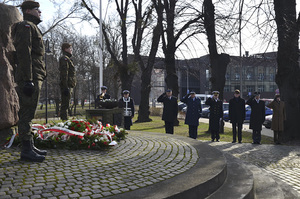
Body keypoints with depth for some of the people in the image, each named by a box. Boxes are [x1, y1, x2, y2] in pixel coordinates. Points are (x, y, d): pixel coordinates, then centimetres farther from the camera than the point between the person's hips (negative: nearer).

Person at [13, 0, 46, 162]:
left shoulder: (32, 28, 26)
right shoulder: (26, 26, -5)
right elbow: (24, 53, -17)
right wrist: (28, 80, -23)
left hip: (35, 77, 10)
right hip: (30, 77, -10)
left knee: (28, 113, 12)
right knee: (27, 114, -8)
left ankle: (30, 147, 20)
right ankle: (26, 150, -4)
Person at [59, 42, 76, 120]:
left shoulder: (67, 59, 23)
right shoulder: (64, 59, -9)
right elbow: (64, 74, -18)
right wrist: (66, 87, -23)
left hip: (69, 86, 10)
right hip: (67, 85, -10)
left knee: (65, 105, 12)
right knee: (65, 105, -10)